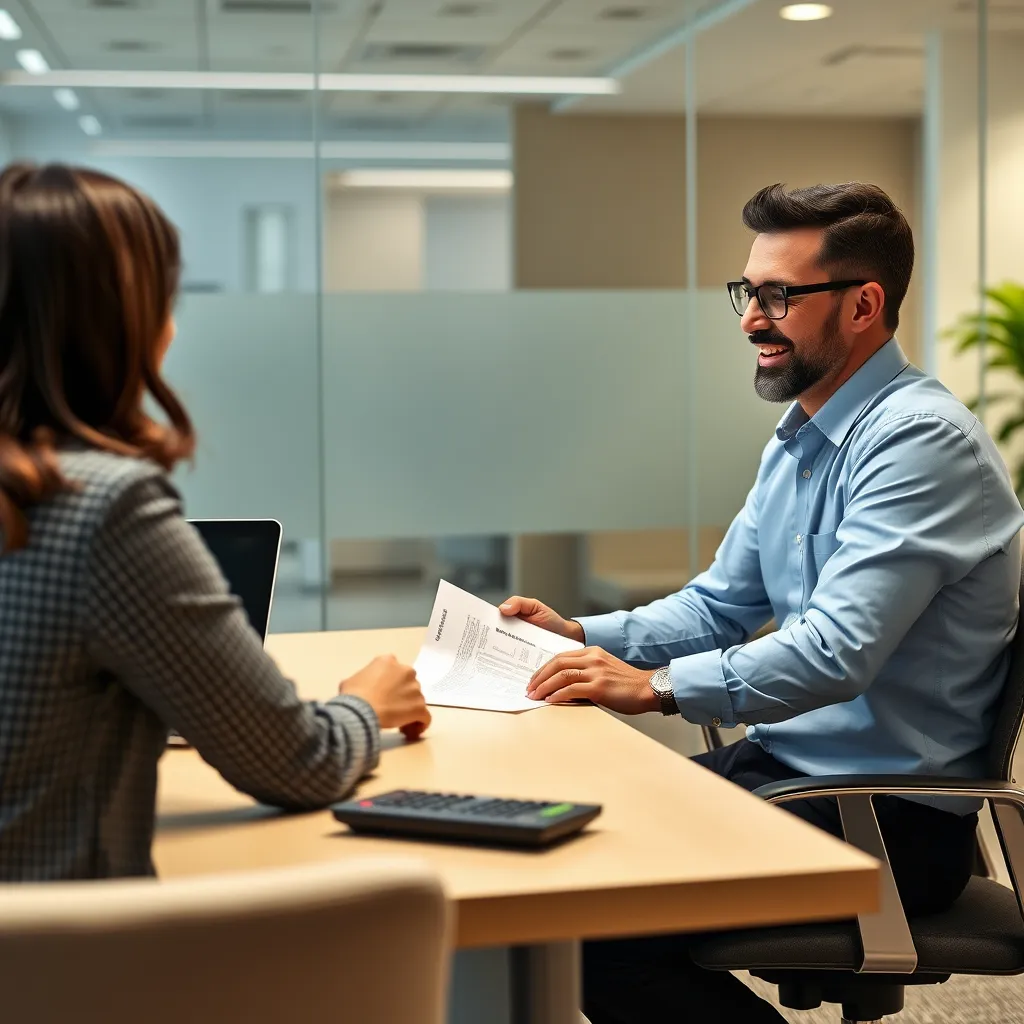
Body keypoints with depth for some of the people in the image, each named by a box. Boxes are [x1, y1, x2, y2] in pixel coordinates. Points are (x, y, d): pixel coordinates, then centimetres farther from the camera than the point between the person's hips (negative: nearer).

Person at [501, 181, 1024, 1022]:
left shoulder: (918, 439, -18)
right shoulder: (798, 440, 13)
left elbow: (838, 651, -28)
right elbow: (720, 607, 17)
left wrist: (657, 686, -28)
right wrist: (582, 635, 3)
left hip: (891, 817, -9)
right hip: (781, 764, 9)